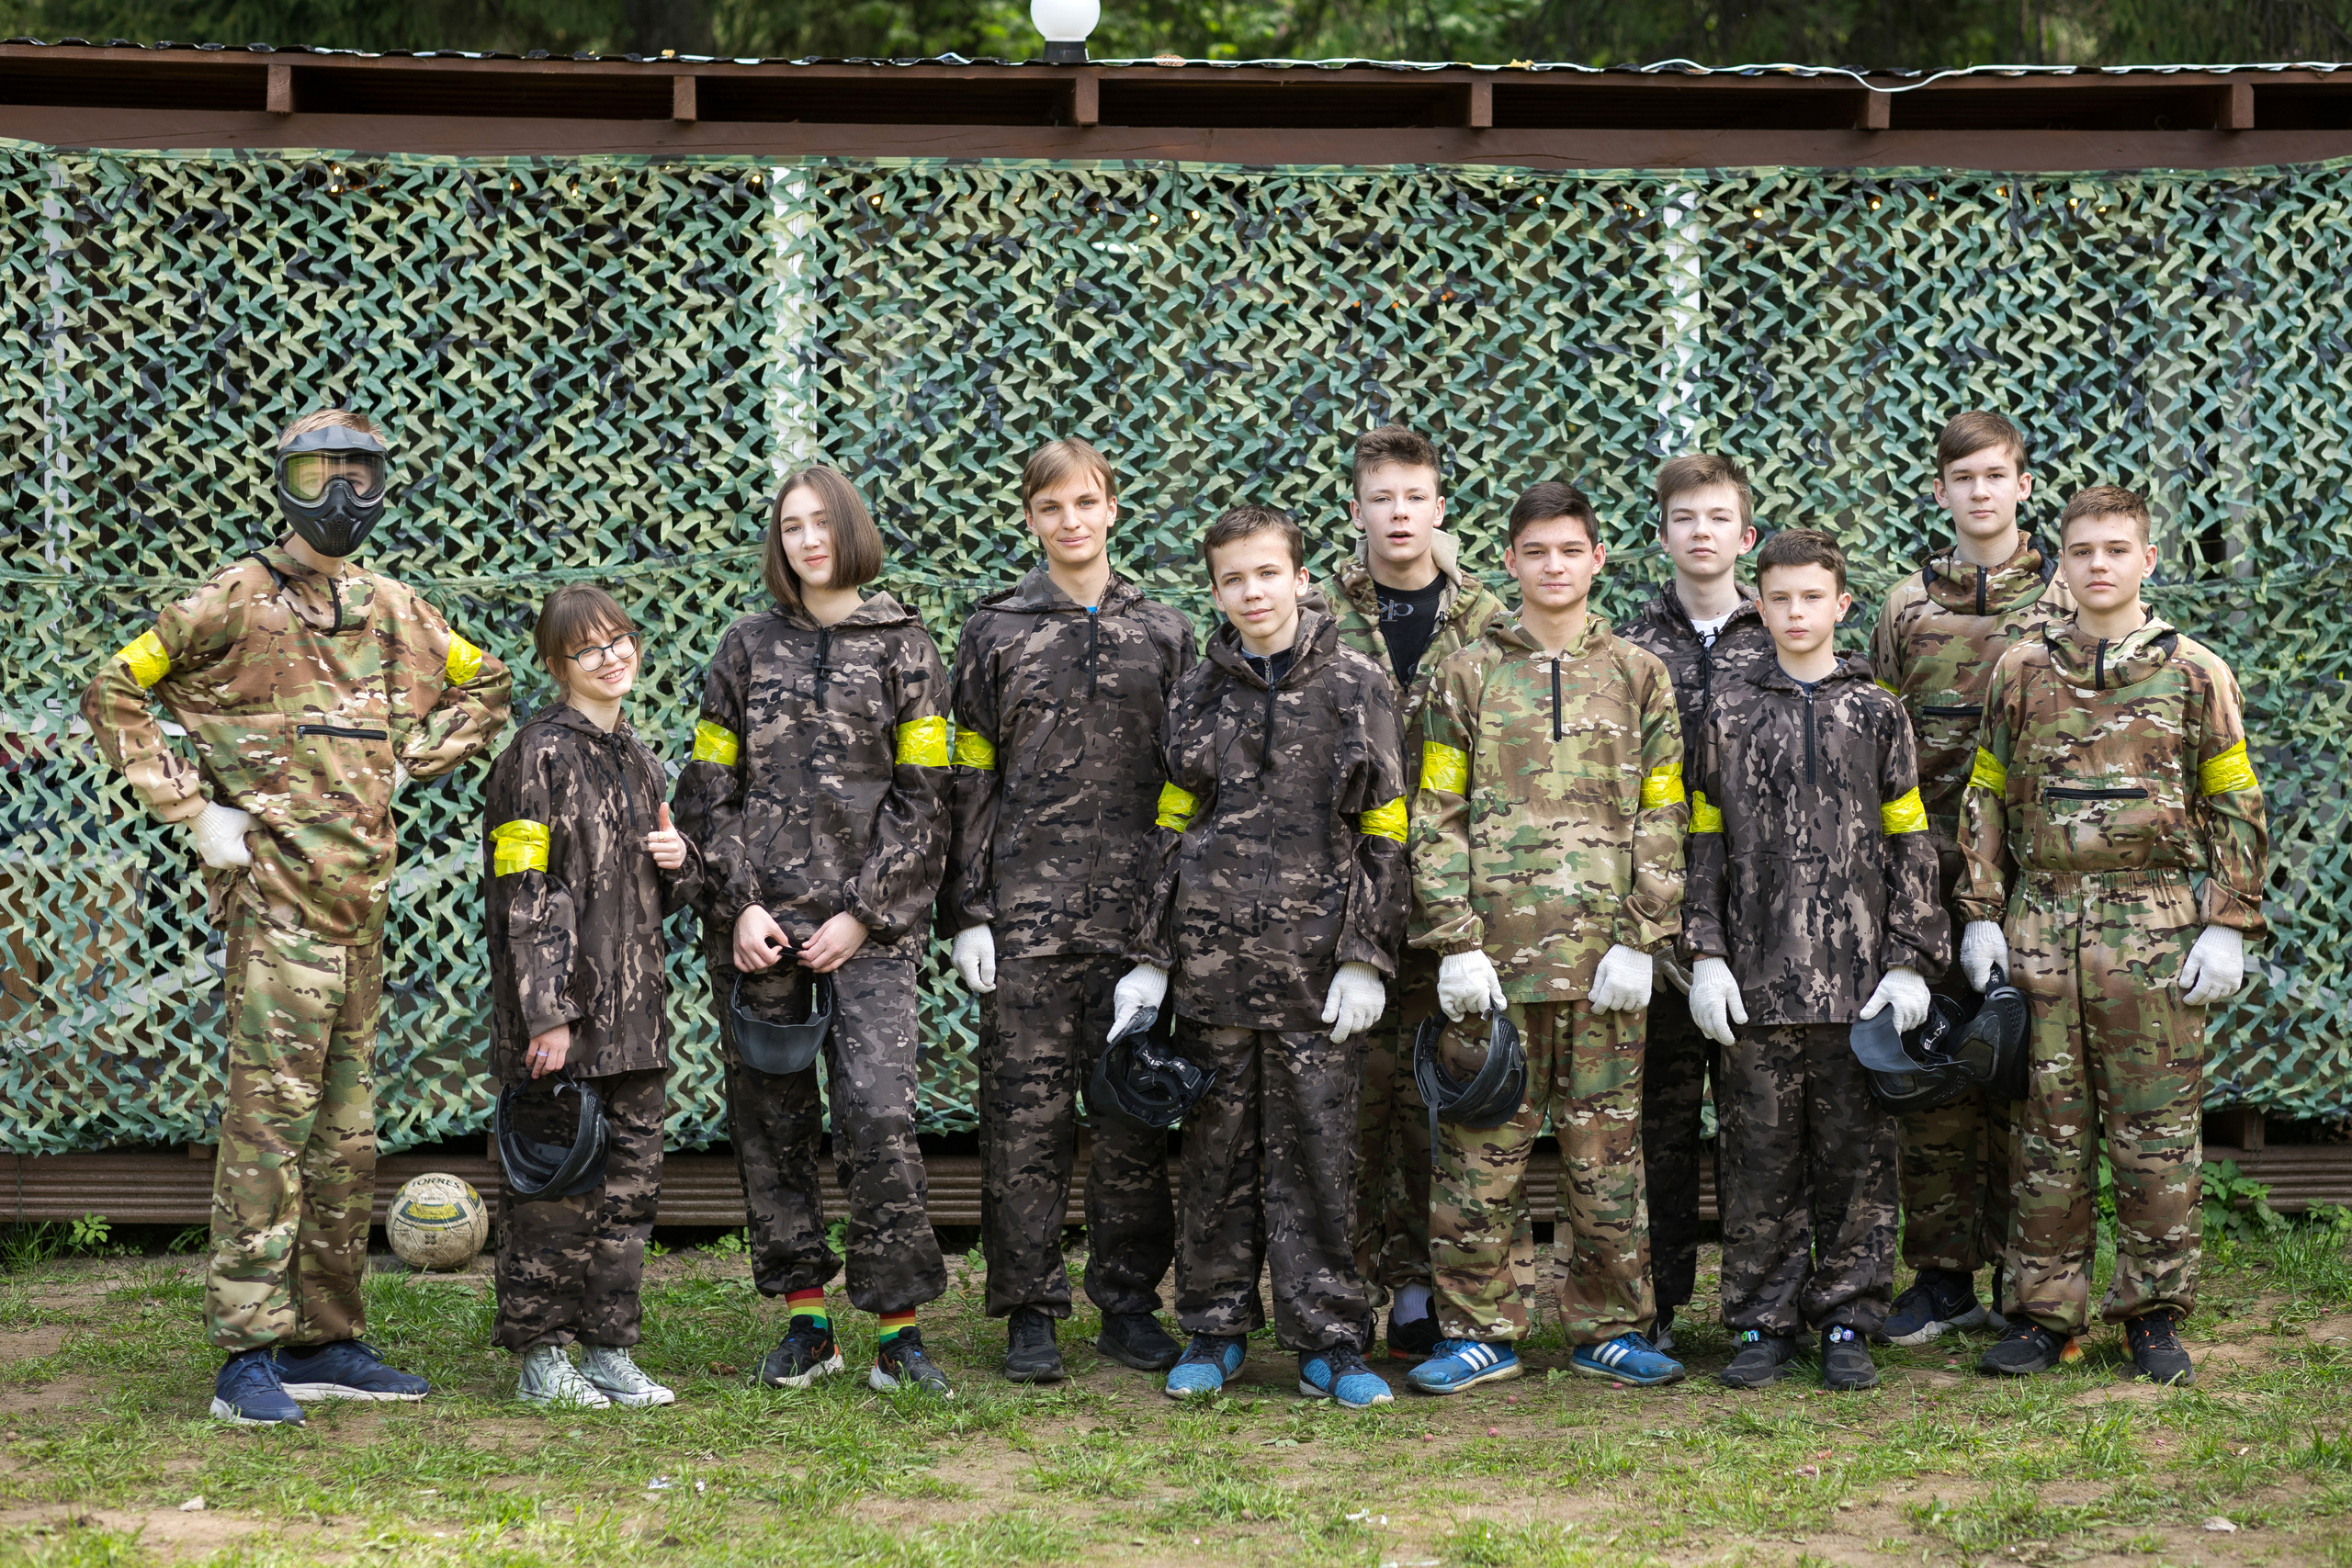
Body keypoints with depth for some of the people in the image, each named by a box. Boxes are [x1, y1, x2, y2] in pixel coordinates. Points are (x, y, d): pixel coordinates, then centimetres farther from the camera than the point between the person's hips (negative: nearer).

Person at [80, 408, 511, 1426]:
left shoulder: (394, 611, 14)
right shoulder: (234, 604, -4)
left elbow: (484, 684, 28)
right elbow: (114, 693, -2)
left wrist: (411, 762, 13)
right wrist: (193, 809, -7)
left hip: (362, 908, 7)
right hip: (277, 903, -7)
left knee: (347, 1134, 10)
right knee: (268, 1123, -10)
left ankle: (327, 1343, 19)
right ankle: (248, 1358, -7)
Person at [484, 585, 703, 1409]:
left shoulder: (636, 757, 15)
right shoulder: (542, 755, -8)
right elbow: (525, 893, -14)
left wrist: (679, 858, 1)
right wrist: (548, 1013, -19)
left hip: (634, 1006, 8)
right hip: (563, 1007, -8)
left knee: (632, 1178, 10)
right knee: (556, 1185, -2)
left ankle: (609, 1350, 18)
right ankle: (540, 1358, 8)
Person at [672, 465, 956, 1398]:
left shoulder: (904, 649, 5)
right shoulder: (748, 648, 11)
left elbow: (922, 797, 1)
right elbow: (708, 791, 9)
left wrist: (864, 915, -7)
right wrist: (740, 905, -3)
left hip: (869, 922, -3)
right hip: (758, 923, 3)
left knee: (877, 1110, -13)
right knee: (770, 1118, 4)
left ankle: (898, 1328, -6)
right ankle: (805, 1320, 14)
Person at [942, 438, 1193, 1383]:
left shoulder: (1163, 634, 11)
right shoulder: (996, 634, 7)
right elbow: (970, 780, 4)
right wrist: (967, 912, -2)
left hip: (1137, 912, 1)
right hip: (1026, 912, -1)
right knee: (1025, 1109, -1)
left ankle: (1130, 1303, 13)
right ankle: (1029, 1311, 7)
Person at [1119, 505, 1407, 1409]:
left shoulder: (1356, 686, 2)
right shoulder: (1198, 694, 10)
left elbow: (1382, 831, 0)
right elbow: (1172, 831, 12)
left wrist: (1365, 957, -7)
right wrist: (1150, 957, 7)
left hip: (1316, 958, -2)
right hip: (1212, 958, 2)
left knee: (1317, 1152, 0)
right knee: (1217, 1150, 7)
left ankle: (1327, 1342, 7)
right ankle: (1215, 1329, 17)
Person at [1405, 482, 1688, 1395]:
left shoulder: (1638, 676, 10)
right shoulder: (1468, 675, 8)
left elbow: (1662, 820, 6)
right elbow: (1437, 817, 4)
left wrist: (1639, 941, -3)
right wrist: (1456, 943, -6)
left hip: (1604, 958, 1)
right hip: (1493, 951, 0)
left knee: (1606, 1148, 5)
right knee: (1482, 1151, 1)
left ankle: (1611, 1330, 15)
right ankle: (1480, 1332, 10)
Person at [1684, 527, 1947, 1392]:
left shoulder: (1879, 715, 7)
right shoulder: (1731, 722, 8)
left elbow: (1908, 843, 6)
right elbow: (1706, 846, 8)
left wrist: (1909, 962, -1)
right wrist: (1706, 956, 0)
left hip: (1860, 978, 0)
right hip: (1759, 979, 1)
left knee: (1856, 1156, 2)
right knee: (1762, 1157, 3)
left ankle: (1847, 1323, 12)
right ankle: (1763, 1326, 11)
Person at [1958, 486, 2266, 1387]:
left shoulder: (2195, 673, 4)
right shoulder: (2021, 672, 9)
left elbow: (2236, 806, 4)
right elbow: (1987, 800, 12)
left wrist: (2227, 926, -3)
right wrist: (1982, 915, 5)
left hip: (2159, 932, -1)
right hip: (2042, 929, 2)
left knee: (2158, 1132, 2)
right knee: (2049, 1132, 5)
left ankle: (2154, 1315, 12)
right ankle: (2042, 1313, 12)